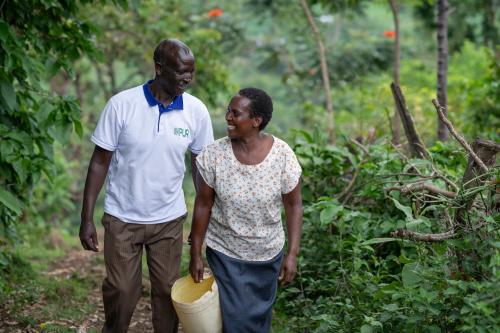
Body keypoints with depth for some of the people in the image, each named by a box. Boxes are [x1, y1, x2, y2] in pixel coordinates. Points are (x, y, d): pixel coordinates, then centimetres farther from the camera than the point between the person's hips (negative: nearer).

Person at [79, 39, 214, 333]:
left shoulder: (197, 111, -8)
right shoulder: (122, 105, -15)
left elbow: (202, 166, 4)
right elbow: (100, 162, -8)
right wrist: (87, 219, -9)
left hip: (169, 219, 2)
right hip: (122, 218, -1)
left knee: (167, 290, 11)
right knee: (121, 292, 8)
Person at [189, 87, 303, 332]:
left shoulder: (282, 155, -17)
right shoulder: (213, 155, -17)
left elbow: (293, 205, -7)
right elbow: (203, 205, -7)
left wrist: (292, 253, -10)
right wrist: (195, 254, -3)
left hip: (268, 255, 1)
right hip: (225, 253, -1)